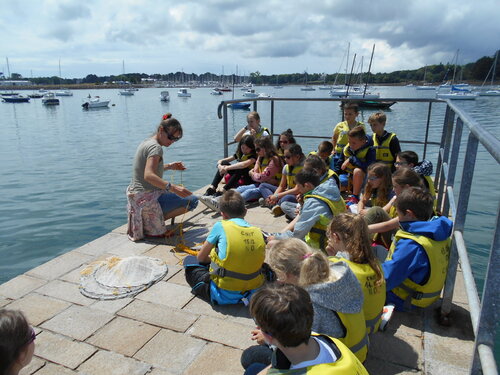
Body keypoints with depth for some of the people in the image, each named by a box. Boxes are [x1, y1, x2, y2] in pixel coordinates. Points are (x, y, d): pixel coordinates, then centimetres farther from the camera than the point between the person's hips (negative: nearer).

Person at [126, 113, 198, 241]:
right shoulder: (155, 147, -17)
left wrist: (169, 166, 18)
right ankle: (151, 225, -9)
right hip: (147, 199, -10)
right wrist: (172, 187, -40)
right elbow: (148, 176, -31)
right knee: (193, 200, -9)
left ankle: (147, 221, 15)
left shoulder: (147, 142, 12)